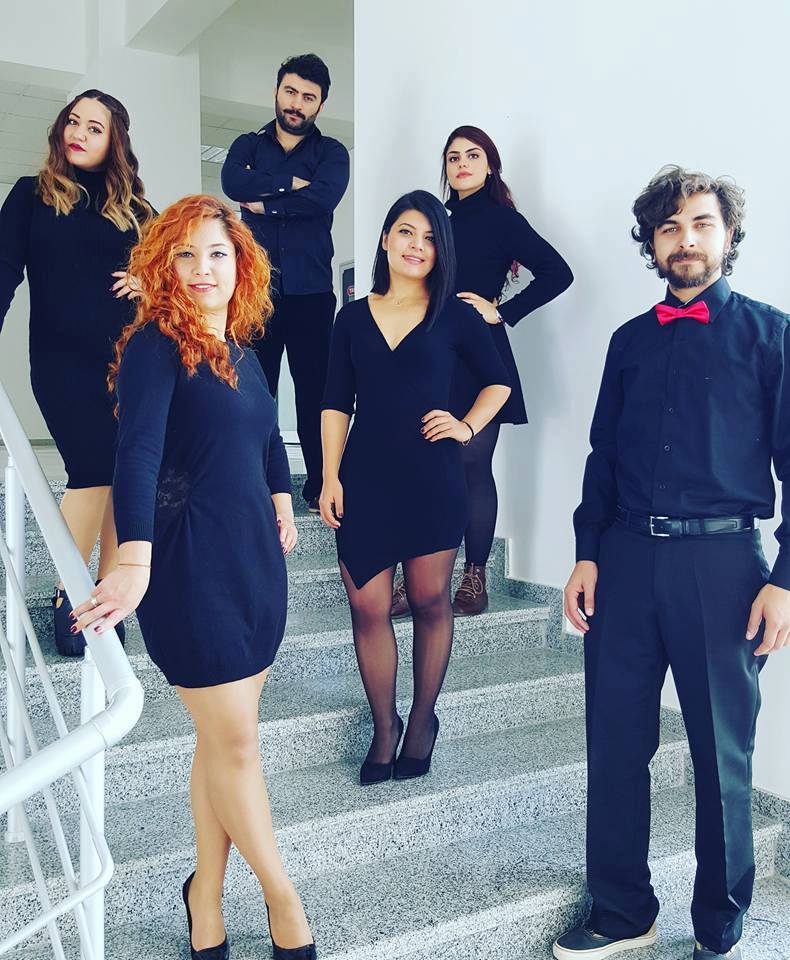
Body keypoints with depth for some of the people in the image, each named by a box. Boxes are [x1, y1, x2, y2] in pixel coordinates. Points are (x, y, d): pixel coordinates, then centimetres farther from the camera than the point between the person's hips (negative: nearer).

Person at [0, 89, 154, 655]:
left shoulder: (132, 207, 15)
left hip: (128, 355, 3)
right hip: (64, 359, -3)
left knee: (126, 474, -1)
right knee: (95, 470, -13)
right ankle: (69, 596, 4)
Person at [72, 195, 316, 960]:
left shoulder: (239, 347, 12)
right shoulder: (155, 344, -10)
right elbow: (137, 453, -24)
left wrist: (282, 502, 14)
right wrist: (134, 560, -37)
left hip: (255, 557, 7)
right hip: (189, 562, -7)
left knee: (224, 738, 13)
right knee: (233, 741, 2)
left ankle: (207, 896, 29)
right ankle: (282, 895, 22)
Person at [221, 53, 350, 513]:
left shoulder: (331, 152, 12)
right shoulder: (248, 145, 16)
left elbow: (323, 196, -10)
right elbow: (233, 183, -7)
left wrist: (265, 202, -6)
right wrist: (291, 184, -8)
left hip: (310, 289, -1)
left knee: (316, 388, -3)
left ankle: (321, 486, 2)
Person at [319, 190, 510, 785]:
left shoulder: (453, 316, 4)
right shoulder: (354, 318, 10)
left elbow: (499, 380, 14)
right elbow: (337, 403, 8)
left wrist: (467, 427, -1)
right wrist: (331, 476, 0)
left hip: (433, 477, -1)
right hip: (365, 478, 2)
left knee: (430, 602, 5)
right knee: (368, 607, 0)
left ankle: (423, 719, 24)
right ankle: (384, 726, 17)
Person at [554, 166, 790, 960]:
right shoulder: (630, 341, 15)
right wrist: (588, 556, 6)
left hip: (721, 559, -3)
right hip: (627, 558, 4)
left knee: (721, 755, 7)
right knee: (615, 744, 8)